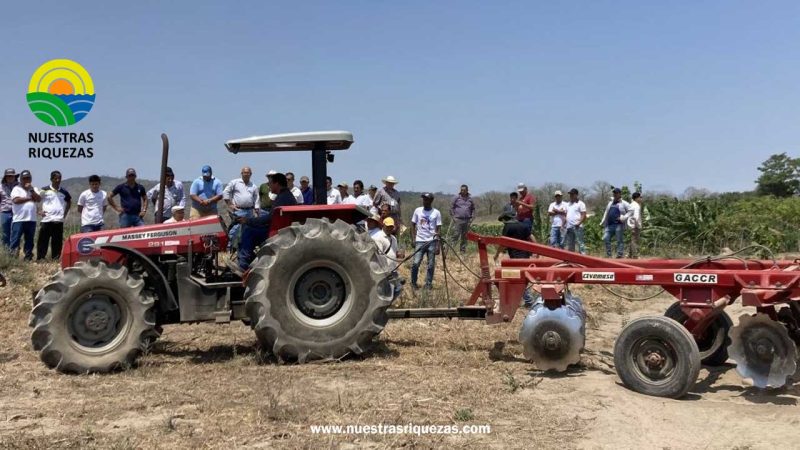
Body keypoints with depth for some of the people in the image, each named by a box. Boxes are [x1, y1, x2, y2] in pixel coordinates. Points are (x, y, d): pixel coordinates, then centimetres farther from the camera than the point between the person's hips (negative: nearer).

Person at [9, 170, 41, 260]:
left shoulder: (34, 189, 17)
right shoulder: (16, 189, 3)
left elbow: (39, 199, 0)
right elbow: (16, 200, -14)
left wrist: (31, 190, -8)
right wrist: (30, 198, -5)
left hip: (31, 219, 5)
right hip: (18, 220, -5)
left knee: (29, 240, 9)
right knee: (15, 239, -6)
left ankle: (28, 257, 16)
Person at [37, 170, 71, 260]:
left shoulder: (64, 192, 8)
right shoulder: (44, 190, 0)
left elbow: (69, 202, 24)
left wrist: (65, 214, 15)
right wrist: (40, 211, -3)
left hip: (59, 220, 2)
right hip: (46, 220, -2)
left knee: (57, 241, 4)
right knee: (43, 240, -1)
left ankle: (55, 259, 10)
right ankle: (40, 259, 4)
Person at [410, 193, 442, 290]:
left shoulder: (436, 213, 1)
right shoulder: (418, 210, 5)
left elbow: (438, 227, 1)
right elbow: (413, 224, 9)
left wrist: (437, 234, -17)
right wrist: (414, 238, 1)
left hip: (432, 241, 0)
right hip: (420, 241, 1)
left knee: (431, 264, 1)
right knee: (416, 263, -7)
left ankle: (428, 283, 12)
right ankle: (413, 282, 8)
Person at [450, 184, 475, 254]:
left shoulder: (470, 199, 11)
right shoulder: (456, 198, 2)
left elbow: (473, 209, 18)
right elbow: (451, 207, 4)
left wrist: (472, 217, 6)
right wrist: (453, 216, -4)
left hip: (467, 220, 3)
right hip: (458, 219, -3)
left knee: (464, 236, 8)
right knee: (456, 234, -12)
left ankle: (463, 250, 14)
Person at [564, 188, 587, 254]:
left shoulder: (580, 204, -2)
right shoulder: (568, 204, 20)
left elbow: (584, 215, -9)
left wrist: (579, 223, -22)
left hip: (577, 227, -8)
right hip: (569, 227, 8)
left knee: (580, 243, -11)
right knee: (569, 244, 11)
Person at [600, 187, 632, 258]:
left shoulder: (624, 204, 2)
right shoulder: (610, 203, 21)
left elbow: (630, 211, -8)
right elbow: (606, 213, 26)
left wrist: (624, 218, -16)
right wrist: (602, 223, 23)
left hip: (619, 225, -6)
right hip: (609, 225, 6)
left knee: (619, 240, -3)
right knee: (605, 238, -2)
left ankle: (619, 255, 0)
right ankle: (608, 254, 6)